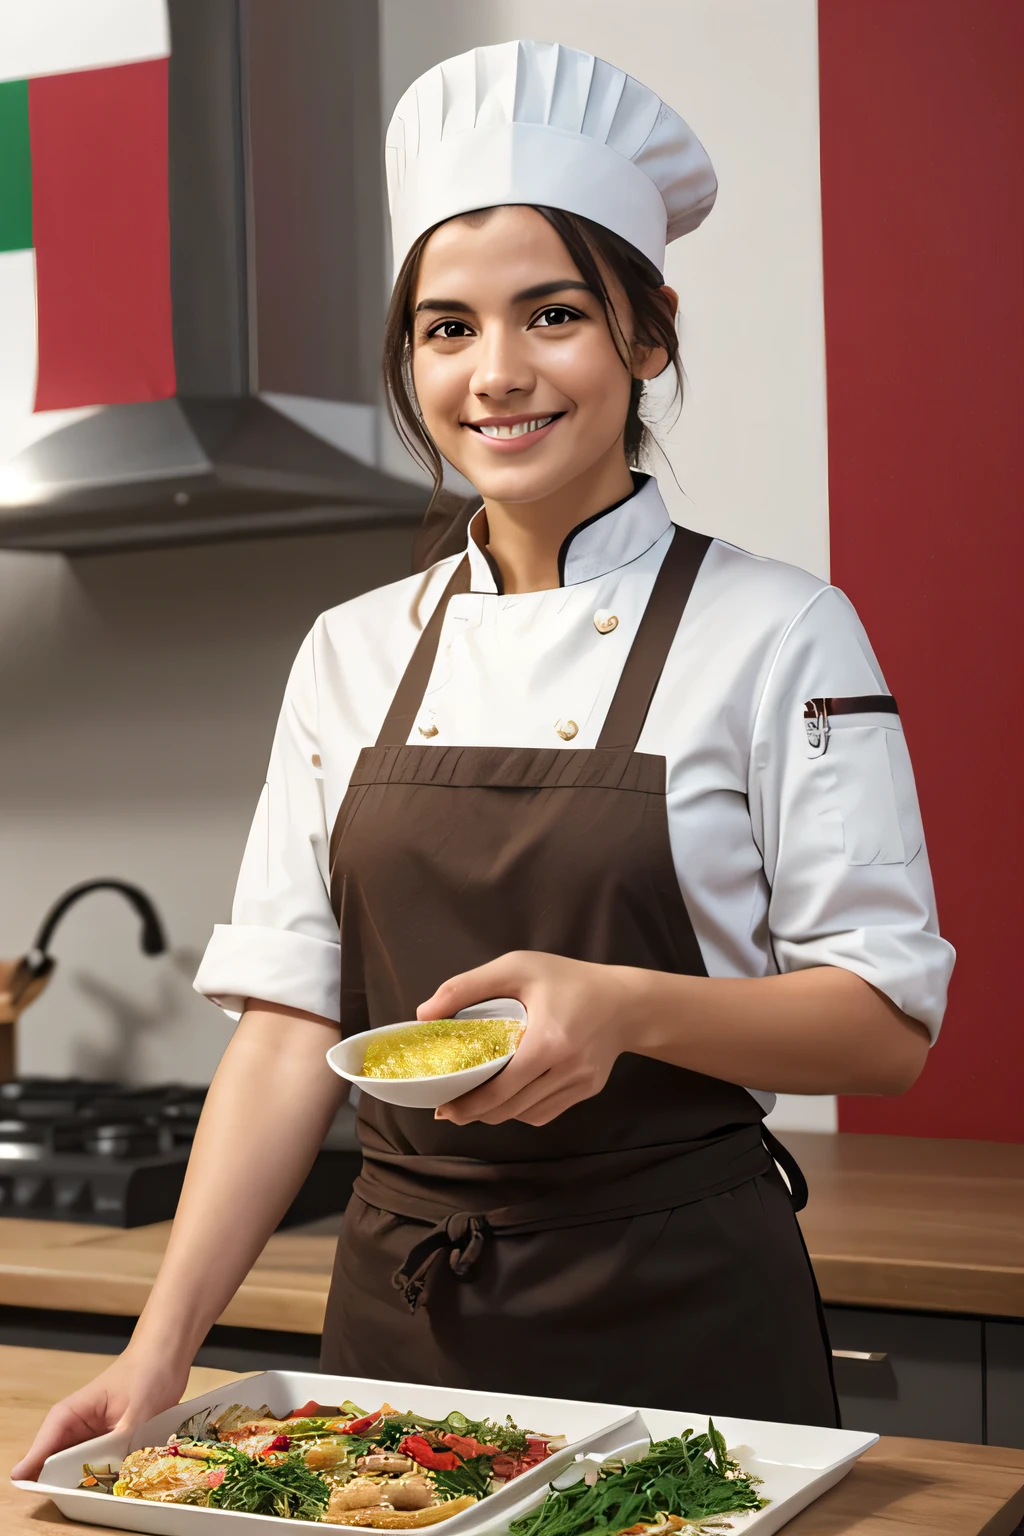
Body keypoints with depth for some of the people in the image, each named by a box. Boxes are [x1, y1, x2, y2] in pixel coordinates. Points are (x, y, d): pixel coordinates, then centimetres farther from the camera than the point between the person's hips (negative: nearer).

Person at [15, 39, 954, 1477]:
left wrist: (629, 1005, -25)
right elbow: (291, 1023, 2)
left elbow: (887, 1023, -7)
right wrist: (165, 1340, -7)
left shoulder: (780, 632, -7)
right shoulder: (354, 654, 4)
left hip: (680, 1313, -3)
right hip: (398, 1305, 4)